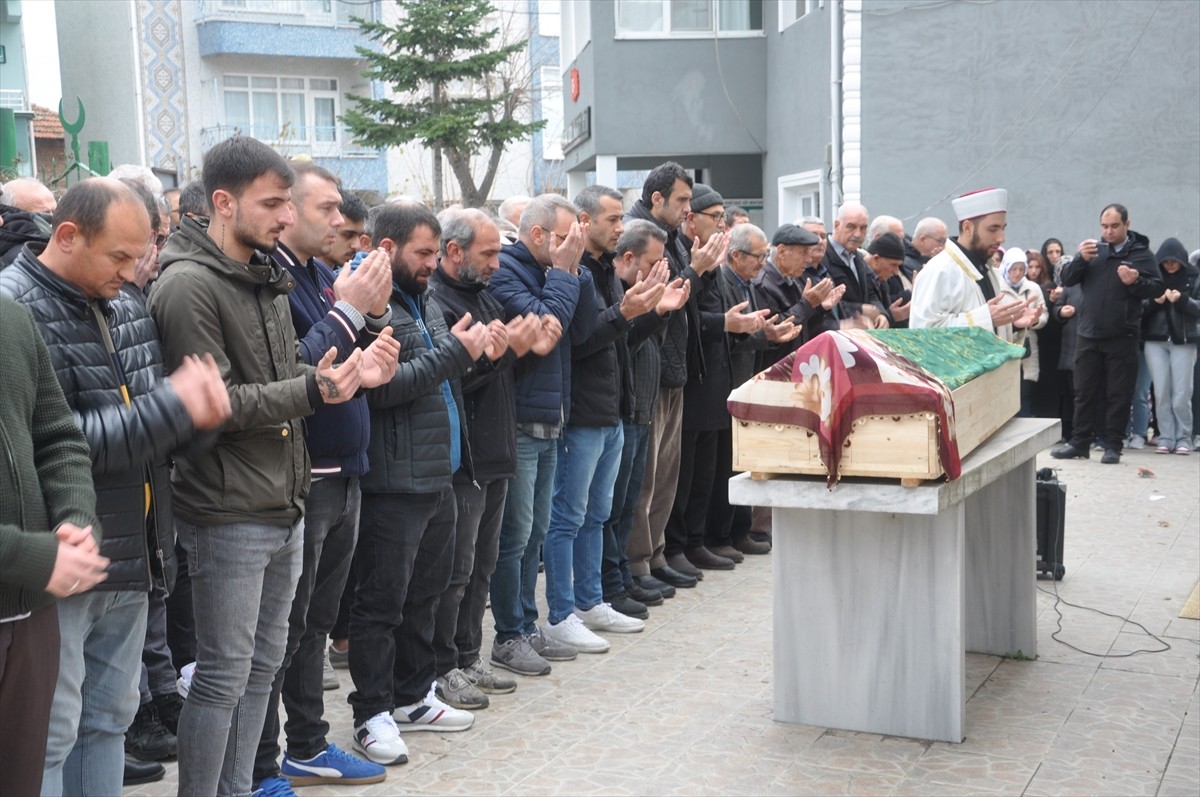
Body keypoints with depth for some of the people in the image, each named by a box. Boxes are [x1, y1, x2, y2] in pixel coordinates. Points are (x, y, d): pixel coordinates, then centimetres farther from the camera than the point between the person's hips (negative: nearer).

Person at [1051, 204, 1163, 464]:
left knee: (1119, 395, 2)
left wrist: (1136, 282, -21)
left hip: (1122, 337, -3)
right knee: (1084, 392, 8)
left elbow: (1158, 288, -2)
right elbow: (1067, 279, 4)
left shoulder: (1140, 253, 1)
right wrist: (1080, 259, -14)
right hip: (1089, 335, 3)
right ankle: (1079, 443, 14)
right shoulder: (1093, 249, 9)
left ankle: (1113, 446, 9)